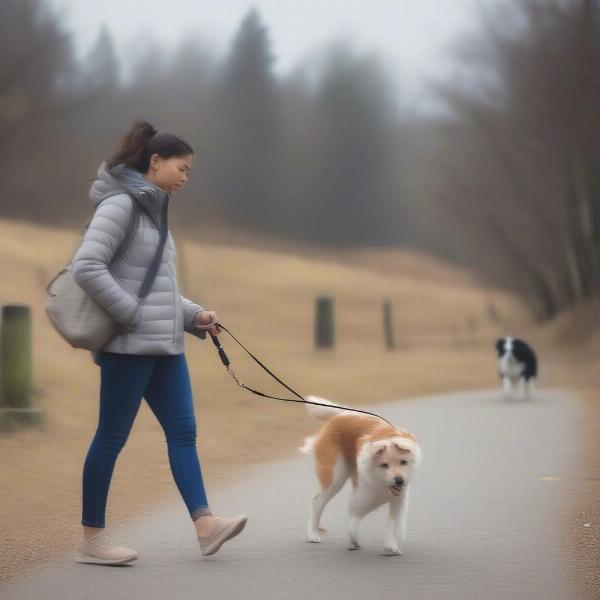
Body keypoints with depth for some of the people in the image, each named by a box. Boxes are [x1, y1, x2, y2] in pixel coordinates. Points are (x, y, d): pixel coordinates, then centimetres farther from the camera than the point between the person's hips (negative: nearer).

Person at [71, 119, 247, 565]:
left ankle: (204, 523, -6)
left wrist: (194, 315, 9)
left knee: (183, 431, 0)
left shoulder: (155, 210, 17)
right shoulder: (121, 205, -10)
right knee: (112, 436, -2)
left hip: (165, 345, 9)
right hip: (130, 344, -9)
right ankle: (92, 536, 6)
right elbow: (87, 268, -20)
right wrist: (132, 316, -18)